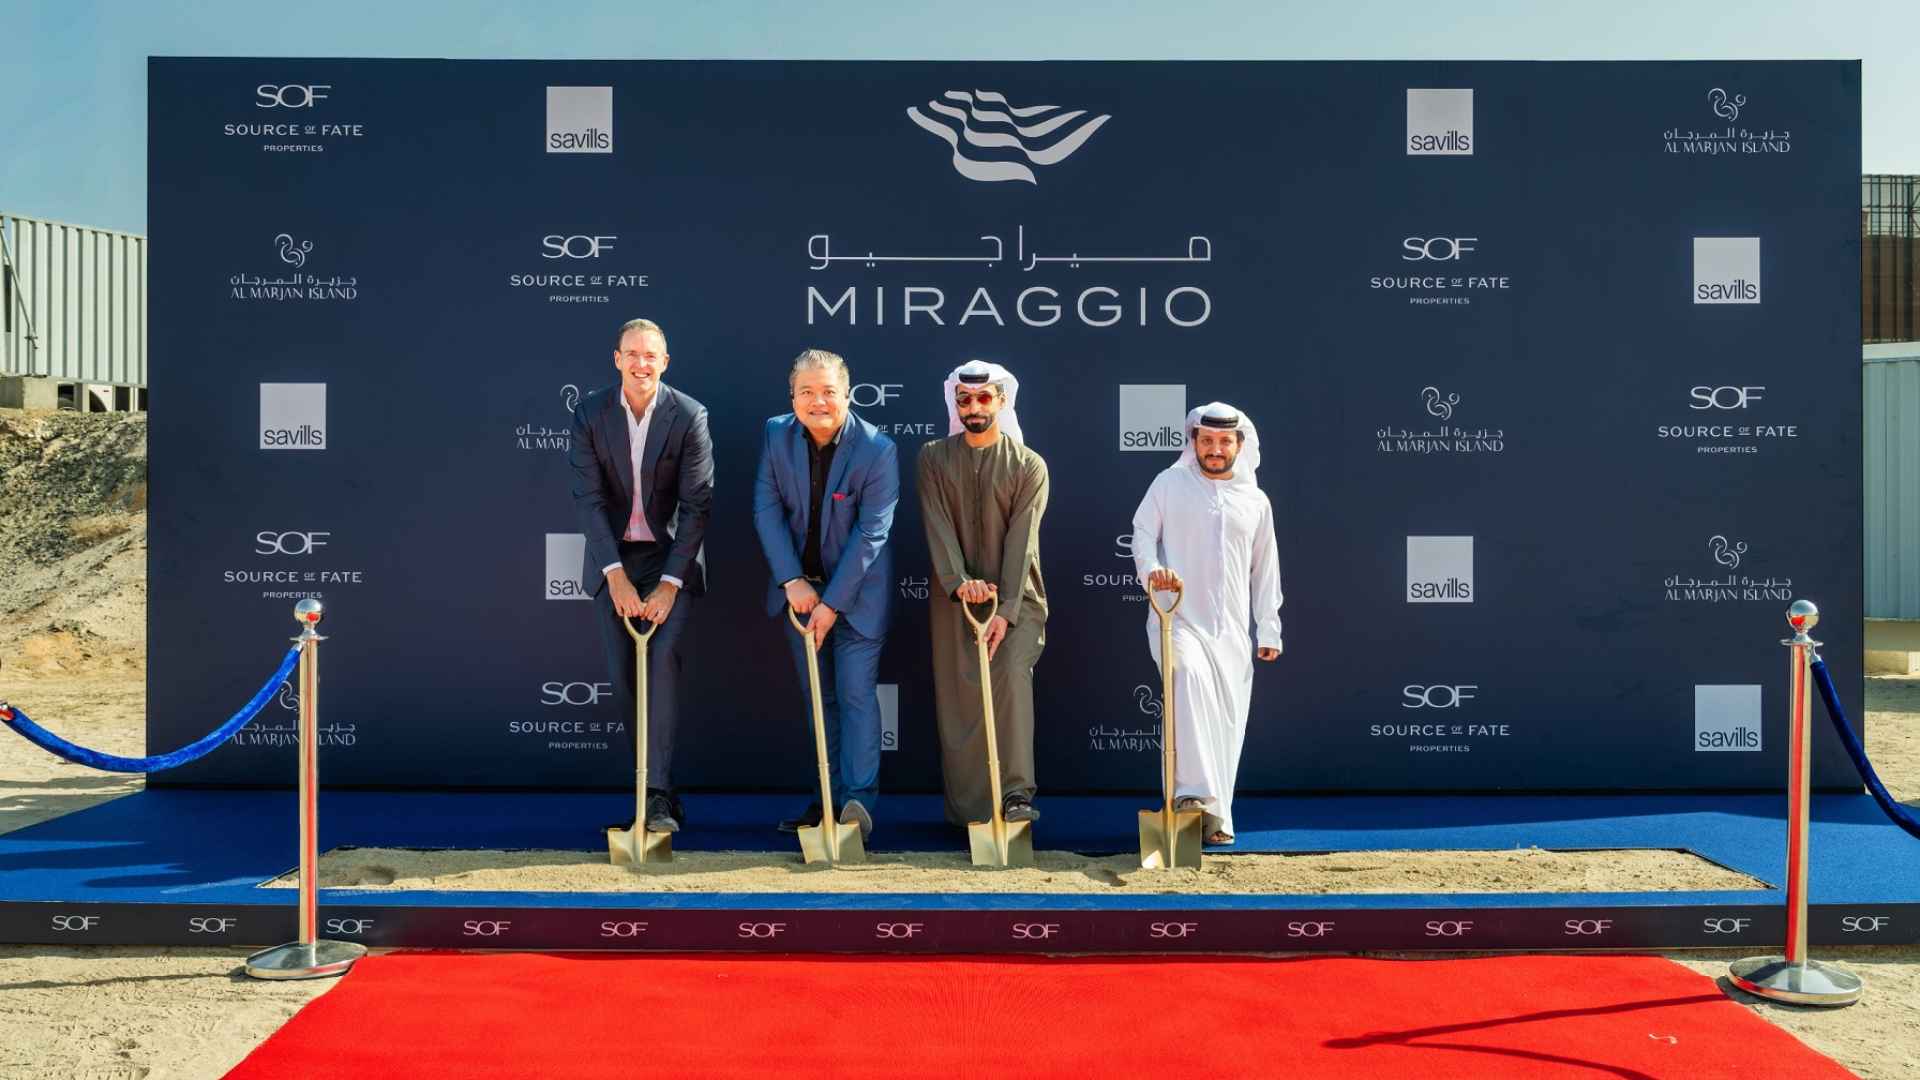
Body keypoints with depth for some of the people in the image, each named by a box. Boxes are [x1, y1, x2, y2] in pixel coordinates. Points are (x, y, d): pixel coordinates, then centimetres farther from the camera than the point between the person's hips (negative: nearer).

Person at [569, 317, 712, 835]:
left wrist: (669, 582, -18)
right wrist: (616, 575, -19)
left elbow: (696, 504, -12)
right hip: (613, 559, 3)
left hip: (671, 555, -2)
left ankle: (658, 795, -18)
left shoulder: (689, 416, -10)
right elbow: (589, 498, -9)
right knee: (623, 674, 3)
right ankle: (655, 787, 19)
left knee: (663, 656, -19)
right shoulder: (590, 413, -4)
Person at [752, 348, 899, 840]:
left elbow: (870, 533, -18)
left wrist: (833, 602, -20)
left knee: (856, 693, -7)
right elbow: (767, 510, -6)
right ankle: (828, 799, 20)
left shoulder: (878, 450, -18)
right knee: (817, 696, 11)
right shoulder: (776, 435, -6)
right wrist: (793, 582, -15)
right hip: (801, 586, 5)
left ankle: (859, 800, -3)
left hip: (857, 588, -4)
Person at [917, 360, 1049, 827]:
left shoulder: (1029, 465, 0)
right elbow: (938, 527, -5)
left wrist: (1005, 611, -19)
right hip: (955, 597, 2)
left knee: (1012, 674, -22)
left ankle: (1015, 794, -22)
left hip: (1015, 596, -2)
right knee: (957, 695, -1)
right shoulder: (934, 458, 7)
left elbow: (1021, 541, -9)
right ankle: (967, 808, 7)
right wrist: (959, 581, -21)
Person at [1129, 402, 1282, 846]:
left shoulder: (1255, 500, 15)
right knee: (1191, 674, -33)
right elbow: (1143, 533, 2)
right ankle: (1195, 792, -34)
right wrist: (1153, 569, -19)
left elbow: (1265, 570, 18)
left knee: (1227, 721, 2)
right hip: (1177, 618, -4)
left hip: (1232, 629, 4)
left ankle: (1216, 816, 14)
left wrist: (1269, 630, 15)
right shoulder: (1170, 483, 6)